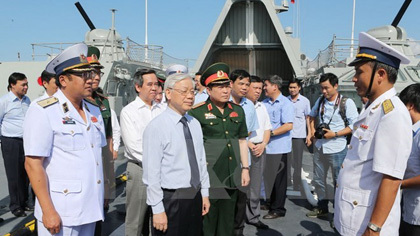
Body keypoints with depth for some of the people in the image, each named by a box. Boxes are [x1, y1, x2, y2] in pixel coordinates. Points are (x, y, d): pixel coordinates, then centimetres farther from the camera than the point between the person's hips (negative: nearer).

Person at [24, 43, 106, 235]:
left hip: (90, 209, 6)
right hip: (61, 213, -6)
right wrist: (48, 211, -17)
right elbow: (33, 164, -14)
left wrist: (102, 196, 12)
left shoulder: (94, 111, 8)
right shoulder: (43, 112, -12)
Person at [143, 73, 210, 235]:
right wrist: (158, 210, -15)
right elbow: (152, 173, -16)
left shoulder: (195, 124, 6)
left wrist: (204, 193, 11)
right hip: (171, 200, -6)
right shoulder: (156, 127, -15)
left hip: (196, 198, 6)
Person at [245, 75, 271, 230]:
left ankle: (253, 216, 22)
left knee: (256, 185, 11)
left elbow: (267, 128, 16)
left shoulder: (262, 107, 16)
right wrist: (250, 145, -13)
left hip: (260, 149, 6)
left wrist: (263, 144, 0)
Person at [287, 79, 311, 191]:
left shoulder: (305, 101, 1)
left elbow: (308, 118, 4)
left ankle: (297, 187, 17)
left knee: (297, 162, 7)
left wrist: (309, 135, -2)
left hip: (299, 135, -1)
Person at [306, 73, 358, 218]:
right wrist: (312, 130, 9)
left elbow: (354, 126, -14)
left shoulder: (347, 103, -12)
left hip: (337, 149, -6)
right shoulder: (320, 101, 5)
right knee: (318, 180, 18)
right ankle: (322, 207, 36)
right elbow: (312, 115, 23)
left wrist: (334, 134, -19)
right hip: (319, 147, 6)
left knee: (338, 183, 6)